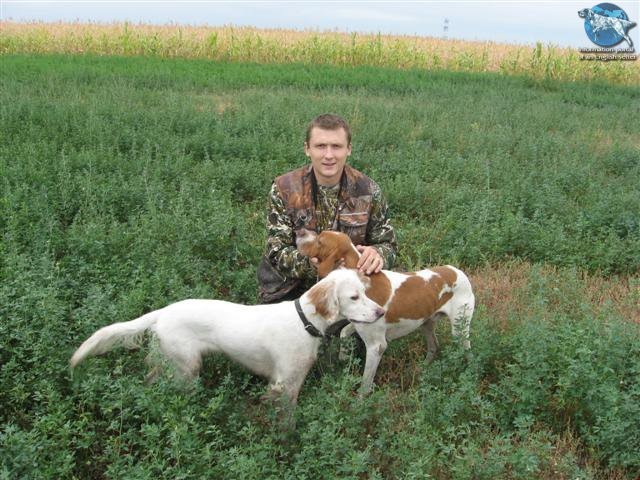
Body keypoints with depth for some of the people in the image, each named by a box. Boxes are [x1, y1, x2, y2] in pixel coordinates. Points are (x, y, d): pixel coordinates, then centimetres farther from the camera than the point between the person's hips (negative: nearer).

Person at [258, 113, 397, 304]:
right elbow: (277, 252, -12)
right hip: (290, 292, -2)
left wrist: (377, 254, -25)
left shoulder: (368, 190, -6)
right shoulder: (283, 189, -10)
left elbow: (387, 244, 0)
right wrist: (309, 261, -35)